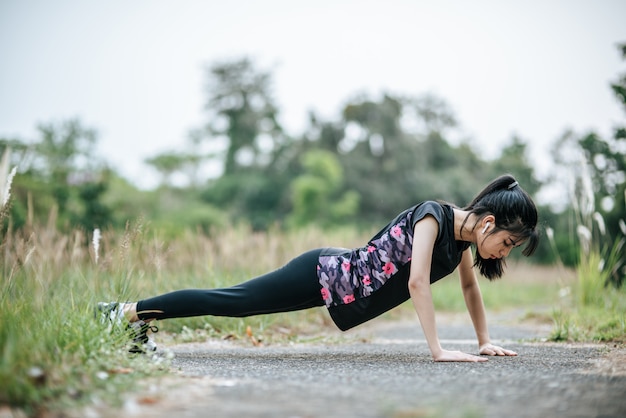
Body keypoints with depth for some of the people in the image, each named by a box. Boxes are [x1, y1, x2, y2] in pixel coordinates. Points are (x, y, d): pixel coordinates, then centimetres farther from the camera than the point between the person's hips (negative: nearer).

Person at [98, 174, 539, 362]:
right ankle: (125, 311, 12)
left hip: (342, 279, 7)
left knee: (235, 303, 13)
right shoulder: (432, 215, -24)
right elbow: (418, 282, -32)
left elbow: (470, 286, 16)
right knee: (230, 301, 0)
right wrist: (438, 349, -33)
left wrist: (484, 340, 12)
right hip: (324, 274, -7)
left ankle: (136, 318, 24)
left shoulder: (464, 234, 2)